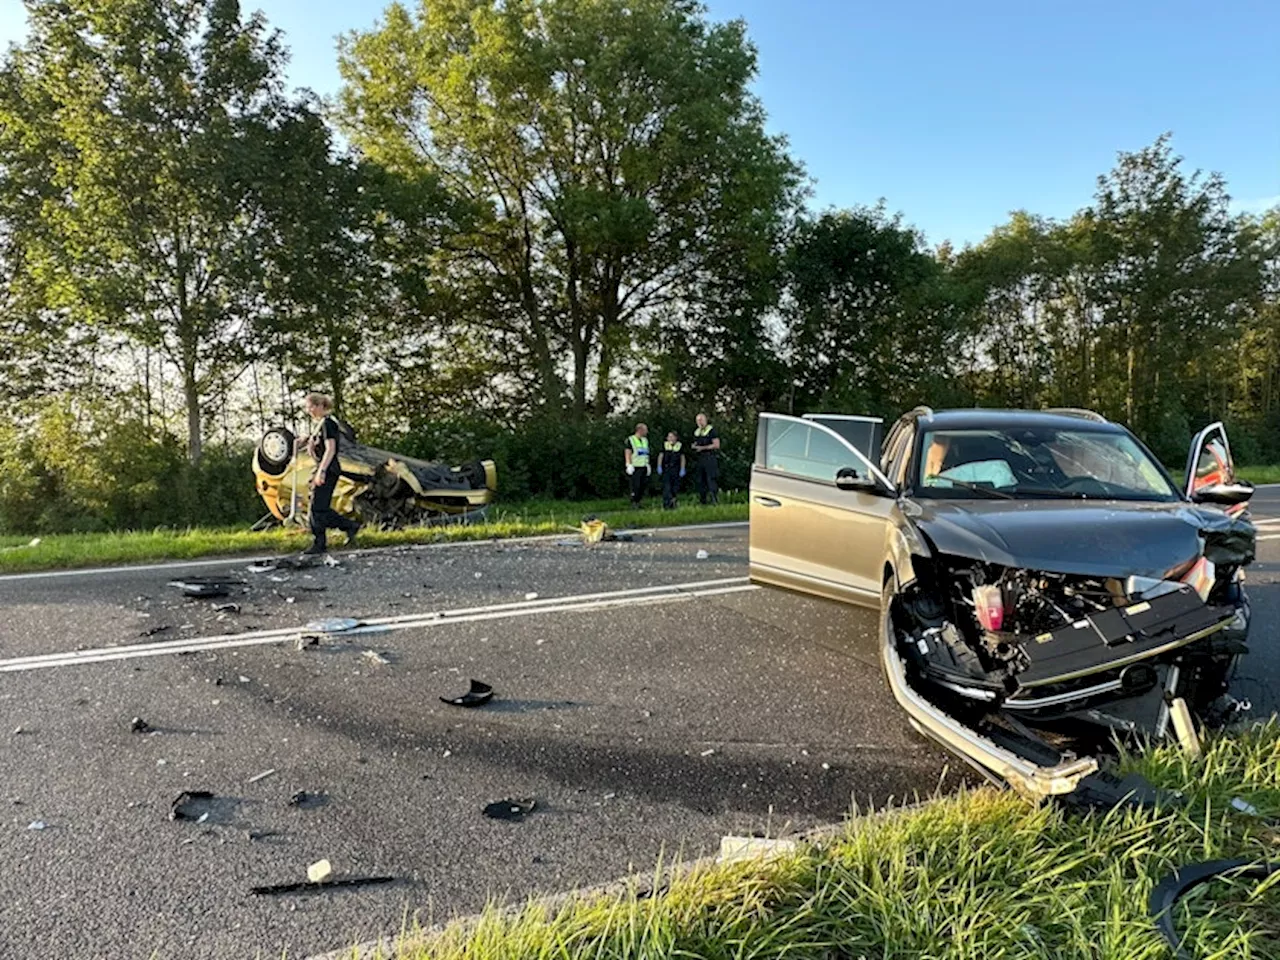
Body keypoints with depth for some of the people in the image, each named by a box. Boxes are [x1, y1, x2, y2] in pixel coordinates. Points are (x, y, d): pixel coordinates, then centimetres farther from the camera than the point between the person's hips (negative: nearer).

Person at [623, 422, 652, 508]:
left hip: (644, 467, 7)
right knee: (636, 486, -9)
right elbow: (627, 453, -9)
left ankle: (638, 502, 15)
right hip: (635, 467, -7)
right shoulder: (630, 440, -6)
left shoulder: (645, 440, 17)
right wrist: (629, 465, -15)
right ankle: (633, 503, -1)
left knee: (643, 486, 5)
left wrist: (648, 464, 18)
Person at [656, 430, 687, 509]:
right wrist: (659, 467, 0)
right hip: (666, 469, -1)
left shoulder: (680, 446, 5)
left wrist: (682, 469, 3)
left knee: (675, 488, 4)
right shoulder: (665, 445, 4)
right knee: (666, 487, -9)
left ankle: (673, 504, 14)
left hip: (676, 469, 1)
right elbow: (661, 456, 8)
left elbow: (682, 458, 8)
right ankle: (666, 504, -9)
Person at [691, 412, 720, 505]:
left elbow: (716, 445, -13)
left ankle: (715, 499, -13)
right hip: (700, 458, 8)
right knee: (701, 481, 10)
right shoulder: (696, 432, 16)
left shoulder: (711, 430, -7)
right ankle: (702, 501, 17)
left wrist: (702, 448, -15)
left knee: (711, 479, -13)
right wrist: (694, 446, 2)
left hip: (710, 458, -8)